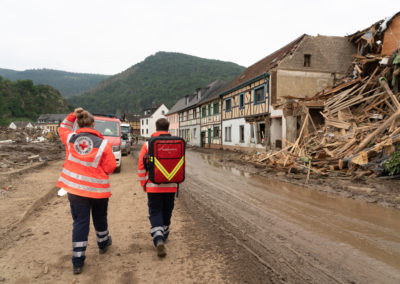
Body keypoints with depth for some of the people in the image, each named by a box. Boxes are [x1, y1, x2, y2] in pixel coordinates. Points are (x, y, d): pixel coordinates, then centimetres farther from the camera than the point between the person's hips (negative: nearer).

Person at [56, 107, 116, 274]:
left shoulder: (70, 138, -4)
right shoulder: (103, 143, -13)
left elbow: (63, 128, 21)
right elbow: (110, 168, -10)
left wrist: (72, 116, 16)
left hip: (74, 187, 2)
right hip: (98, 188, -2)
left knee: (80, 223, 7)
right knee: (100, 218, 21)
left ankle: (77, 262, 7)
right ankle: (103, 243, 44)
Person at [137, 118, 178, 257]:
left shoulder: (148, 144, -5)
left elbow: (141, 166, -3)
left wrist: (143, 183, 8)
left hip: (153, 185, -2)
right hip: (171, 186, 2)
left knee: (155, 212, 5)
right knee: (167, 212, 18)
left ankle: (158, 240, -11)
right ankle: (164, 236, 35)